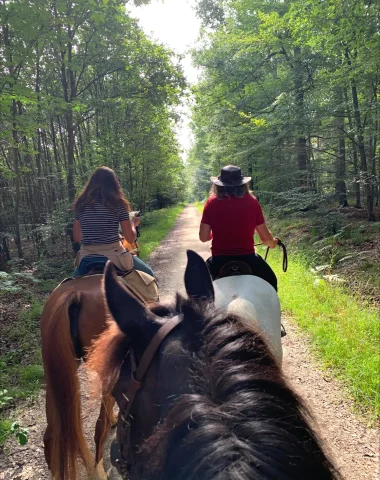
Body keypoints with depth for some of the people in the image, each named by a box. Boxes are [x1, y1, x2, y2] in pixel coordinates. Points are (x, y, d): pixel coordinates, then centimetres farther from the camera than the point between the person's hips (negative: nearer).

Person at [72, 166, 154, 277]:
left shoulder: (81, 204, 5)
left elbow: (76, 237, 10)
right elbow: (130, 238, -3)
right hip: (113, 255, -3)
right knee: (148, 275, 17)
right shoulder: (117, 203, -5)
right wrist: (133, 223, 16)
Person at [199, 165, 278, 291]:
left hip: (219, 260, 1)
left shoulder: (212, 203, -3)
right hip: (247, 258, 0)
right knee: (270, 281, 29)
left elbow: (203, 237, -2)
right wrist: (273, 242, 24)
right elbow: (265, 237, 0)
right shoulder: (252, 202, -3)